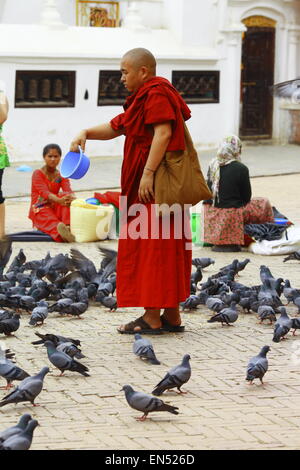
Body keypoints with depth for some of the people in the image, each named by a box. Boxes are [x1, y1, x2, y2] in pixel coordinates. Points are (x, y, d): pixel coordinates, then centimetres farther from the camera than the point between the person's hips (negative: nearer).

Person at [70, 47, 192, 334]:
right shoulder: (144, 98, 21)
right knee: (164, 250, 11)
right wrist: (85, 133, 8)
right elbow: (116, 127, 24)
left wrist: (148, 173, -26)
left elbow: (163, 132, -23)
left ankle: (152, 318, -7)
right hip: (147, 185, 10)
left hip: (153, 184, -10)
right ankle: (172, 316, 15)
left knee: (151, 247, -8)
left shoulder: (156, 95, -12)